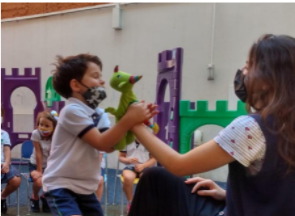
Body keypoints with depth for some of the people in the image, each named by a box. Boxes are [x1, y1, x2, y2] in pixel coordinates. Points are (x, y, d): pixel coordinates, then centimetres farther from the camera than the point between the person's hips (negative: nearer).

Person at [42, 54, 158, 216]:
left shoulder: (98, 114, 7)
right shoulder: (72, 111, -19)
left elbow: (110, 146, -3)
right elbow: (101, 143, -25)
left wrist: (135, 121, -13)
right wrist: (129, 119, -31)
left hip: (84, 188, 9)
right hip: (61, 186, -9)